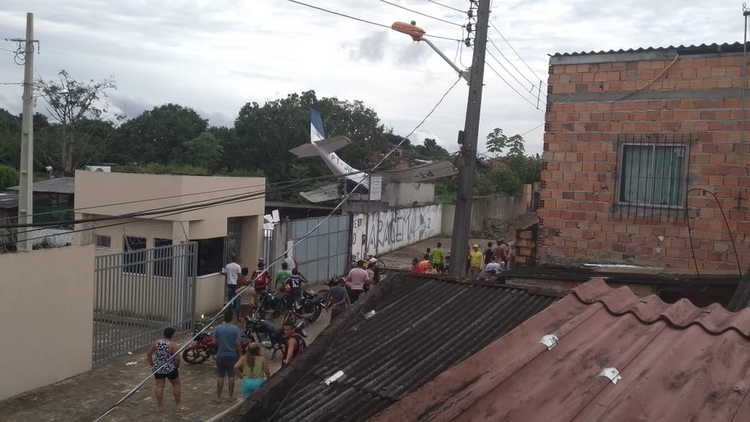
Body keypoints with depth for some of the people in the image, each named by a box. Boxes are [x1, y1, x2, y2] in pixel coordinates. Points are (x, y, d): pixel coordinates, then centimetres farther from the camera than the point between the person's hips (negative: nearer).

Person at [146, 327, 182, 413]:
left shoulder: (156, 343, -1)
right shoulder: (173, 344, -16)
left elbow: (148, 354, 3)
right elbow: (177, 358, -20)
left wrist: (152, 364, 12)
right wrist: (177, 366, -1)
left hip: (158, 368, 4)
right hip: (170, 369, -4)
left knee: (159, 387, 11)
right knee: (176, 385, 13)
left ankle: (159, 407, 15)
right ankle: (178, 405, 17)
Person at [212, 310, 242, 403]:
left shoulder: (218, 328, -5)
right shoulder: (235, 328, -11)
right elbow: (238, 344, -12)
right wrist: (240, 355, -2)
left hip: (221, 355, 1)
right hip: (232, 355, -1)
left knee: (220, 377, 8)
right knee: (231, 376, 9)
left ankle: (218, 397, 11)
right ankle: (231, 396, 16)